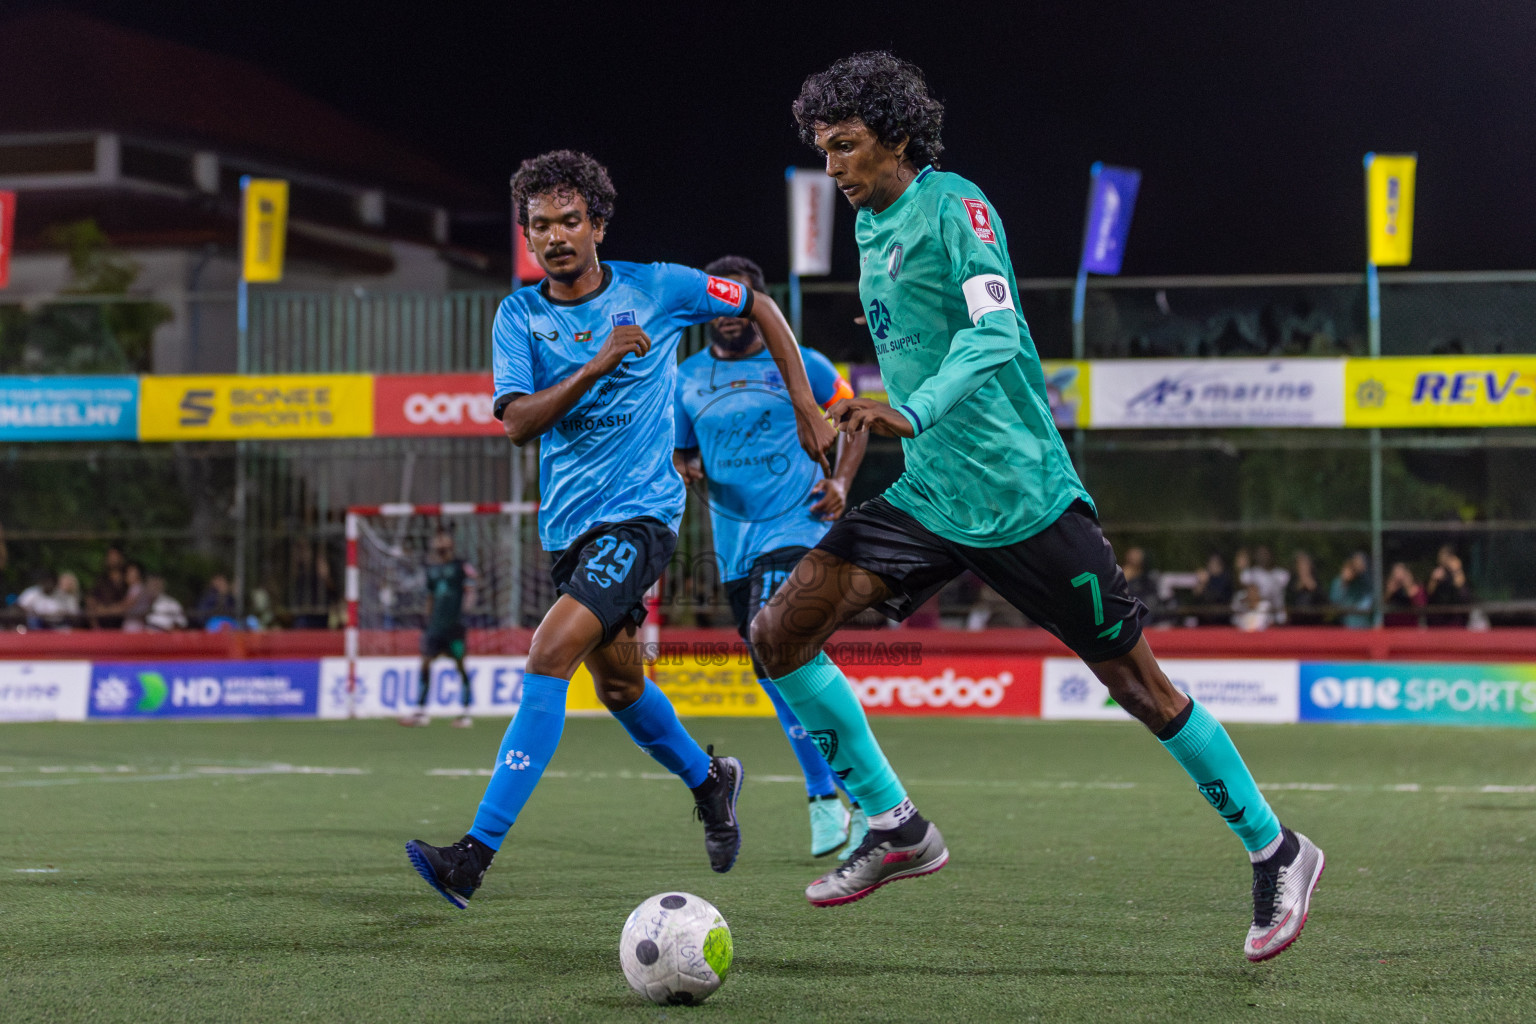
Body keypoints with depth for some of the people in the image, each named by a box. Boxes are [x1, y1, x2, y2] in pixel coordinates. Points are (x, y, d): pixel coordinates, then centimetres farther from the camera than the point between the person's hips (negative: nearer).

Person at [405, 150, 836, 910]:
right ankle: (708, 781, 48)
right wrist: (595, 367, -23)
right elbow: (518, 422, -11)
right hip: (569, 524, 5)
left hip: (640, 512, -5)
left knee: (549, 656, -21)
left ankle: (477, 854, -26)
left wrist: (806, 410, 8)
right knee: (616, 682, 18)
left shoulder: (657, 288, -3)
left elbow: (758, 308, 11)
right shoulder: (519, 315, 2)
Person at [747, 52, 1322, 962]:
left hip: (1022, 497, -8)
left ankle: (1276, 851, 16)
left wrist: (912, 414, -40)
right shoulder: (871, 227, 13)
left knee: (1138, 684, -1)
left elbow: (994, 332, -26)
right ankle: (897, 830, 3)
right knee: (781, 632, -6)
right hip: (928, 499, 8)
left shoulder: (953, 205, -12)